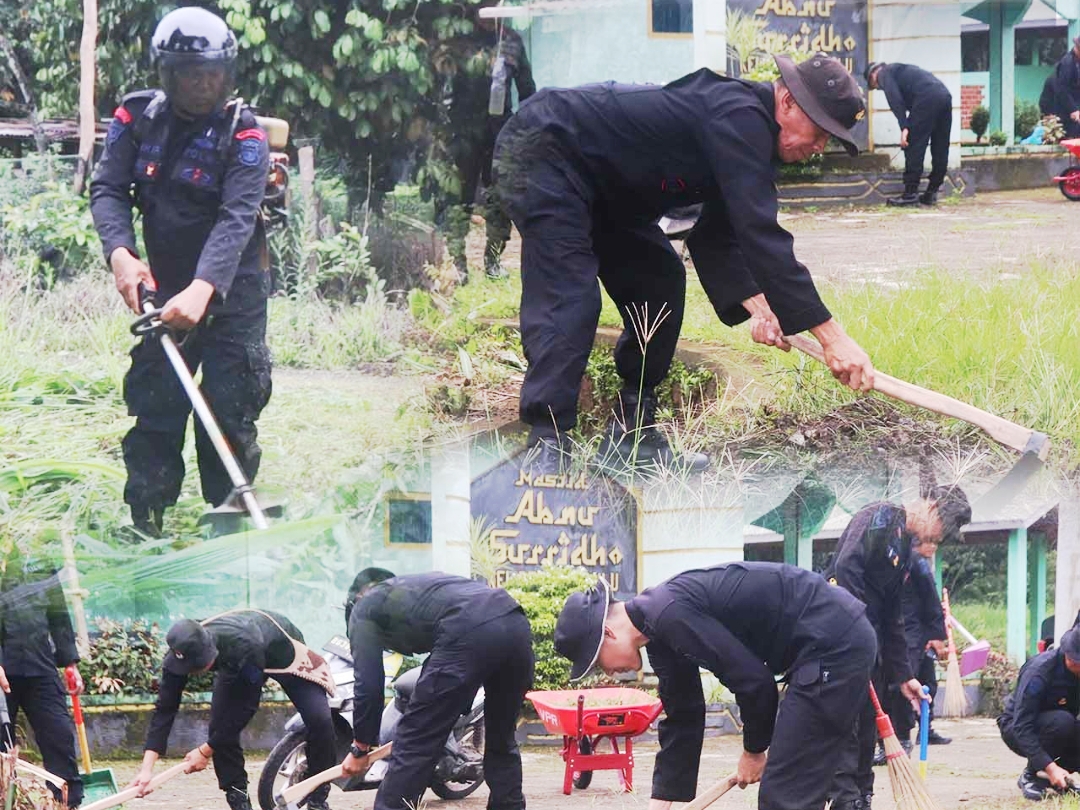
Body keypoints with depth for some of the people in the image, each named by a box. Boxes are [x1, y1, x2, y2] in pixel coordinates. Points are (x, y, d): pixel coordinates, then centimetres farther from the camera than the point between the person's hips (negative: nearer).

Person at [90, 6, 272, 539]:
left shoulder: (243, 132, -13)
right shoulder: (138, 118, -2)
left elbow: (237, 217, -23)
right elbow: (108, 189, -6)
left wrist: (202, 289, -38)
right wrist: (120, 253, -26)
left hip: (233, 289, -3)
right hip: (166, 286, 3)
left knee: (229, 409, -6)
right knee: (154, 402, -2)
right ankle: (145, 524, 4)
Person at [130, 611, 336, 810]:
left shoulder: (244, 647, -48)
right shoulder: (181, 653, -32)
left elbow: (246, 706, -37)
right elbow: (164, 709, -28)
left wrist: (205, 751, -29)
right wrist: (147, 768, -34)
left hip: (284, 653, -4)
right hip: (233, 665, 4)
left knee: (319, 720, -18)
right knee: (220, 725, -17)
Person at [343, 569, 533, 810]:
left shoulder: (365, 608, 23)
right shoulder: (416, 585, 42)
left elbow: (368, 683, 15)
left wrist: (360, 748, 24)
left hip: (470, 635, -7)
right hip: (516, 623, 7)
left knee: (414, 745, 1)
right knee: (501, 742, 23)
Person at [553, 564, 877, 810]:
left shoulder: (669, 614, -19)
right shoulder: (661, 627, 13)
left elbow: (753, 682, -17)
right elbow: (682, 720, 21)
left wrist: (754, 750, 1)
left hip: (834, 643, -10)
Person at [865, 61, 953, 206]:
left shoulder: (884, 74, 12)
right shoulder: (898, 69, 37)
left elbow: (894, 98, -6)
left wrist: (904, 128, -11)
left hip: (927, 98, -9)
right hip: (945, 96, 9)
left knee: (914, 148, -4)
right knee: (940, 150, 11)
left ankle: (910, 193, -5)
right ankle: (931, 193, 16)